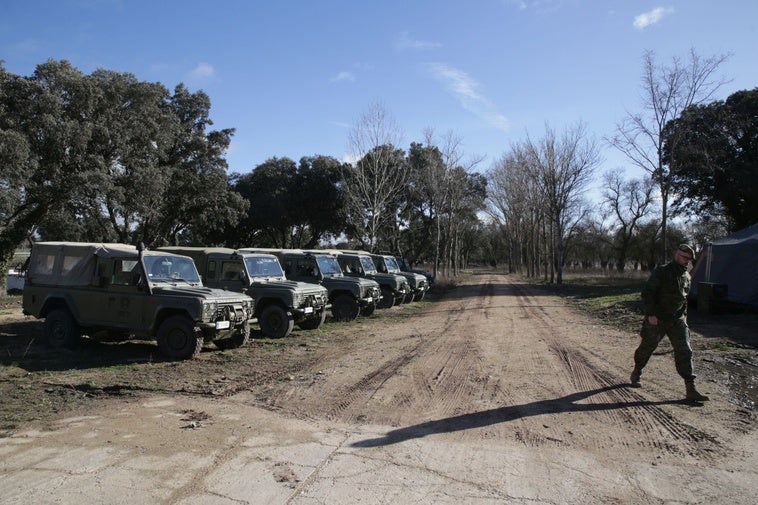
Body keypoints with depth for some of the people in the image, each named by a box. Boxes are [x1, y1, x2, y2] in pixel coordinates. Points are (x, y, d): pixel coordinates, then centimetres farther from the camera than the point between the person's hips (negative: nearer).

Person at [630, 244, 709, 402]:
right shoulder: (661, 271, -10)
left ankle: (691, 390, -3)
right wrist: (650, 314, -22)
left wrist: (684, 316, 18)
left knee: (684, 352, -5)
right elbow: (647, 292, -15)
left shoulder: (686, 276, 11)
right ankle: (636, 374, 32)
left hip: (677, 320, 5)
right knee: (646, 348, 9)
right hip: (657, 320, -5)